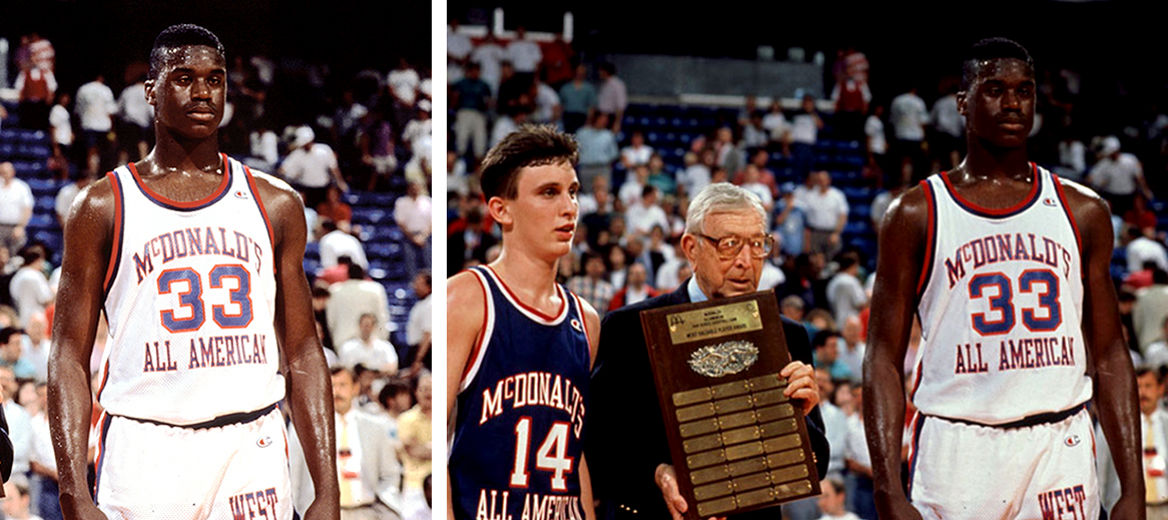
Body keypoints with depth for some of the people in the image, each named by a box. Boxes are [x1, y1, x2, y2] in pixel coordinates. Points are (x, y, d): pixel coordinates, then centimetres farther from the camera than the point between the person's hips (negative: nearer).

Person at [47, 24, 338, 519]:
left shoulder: (277, 205, 11)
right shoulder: (103, 207, 4)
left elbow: (303, 355, 11)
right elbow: (69, 358, 1)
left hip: (252, 448, 2)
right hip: (145, 454, -2)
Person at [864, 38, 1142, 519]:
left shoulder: (1084, 212, 10)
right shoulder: (916, 214, 3)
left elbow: (1110, 357, 11)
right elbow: (883, 360, 0)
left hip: (1060, 445, 2)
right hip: (957, 444, -2)